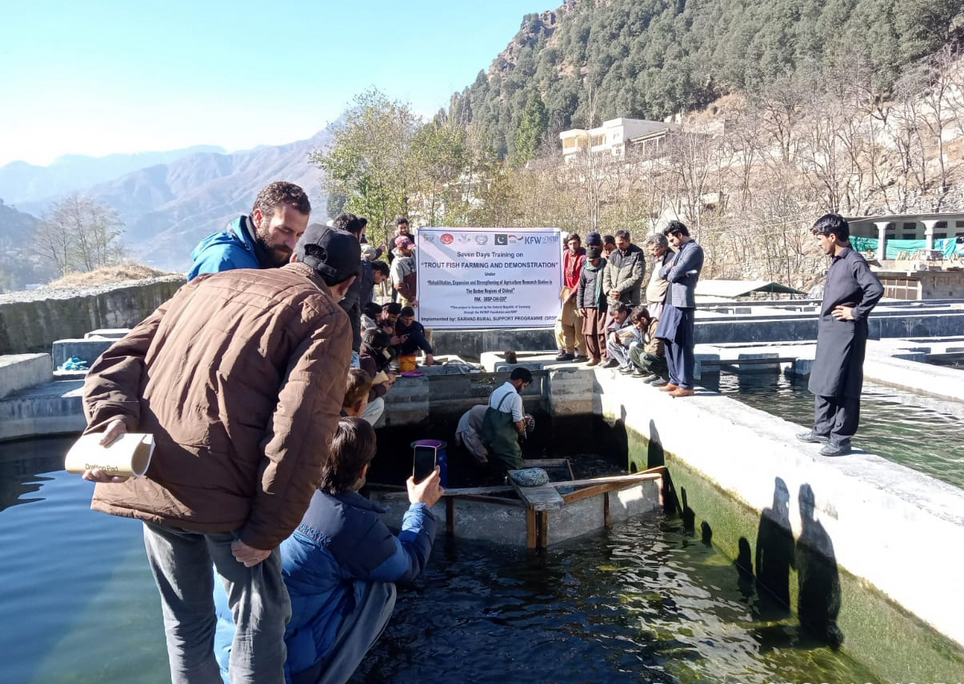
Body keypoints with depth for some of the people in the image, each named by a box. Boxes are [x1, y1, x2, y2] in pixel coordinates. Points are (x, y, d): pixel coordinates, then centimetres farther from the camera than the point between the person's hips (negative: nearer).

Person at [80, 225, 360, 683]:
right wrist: (268, 529, -11)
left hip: (152, 480, 6)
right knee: (259, 618, 14)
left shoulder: (206, 284, 20)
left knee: (185, 618, 24)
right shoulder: (325, 318, -1)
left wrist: (113, 416, -5)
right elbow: (300, 431, -14)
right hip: (222, 488, -6)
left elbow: (120, 357, 10)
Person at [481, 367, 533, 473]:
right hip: (503, 441, -8)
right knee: (514, 469, 6)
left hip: (488, 436, 9)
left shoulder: (496, 391, 11)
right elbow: (518, 422, -12)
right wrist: (522, 434, 7)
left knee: (498, 468, 20)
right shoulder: (515, 396, -16)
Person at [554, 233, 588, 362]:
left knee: (579, 325, -7)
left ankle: (582, 353, -1)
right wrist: (564, 291, 11)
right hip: (568, 292, 7)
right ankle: (569, 351, 12)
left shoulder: (583, 257, -11)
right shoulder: (566, 255, 8)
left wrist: (572, 294, -14)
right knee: (564, 322, 6)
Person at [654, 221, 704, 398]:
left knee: (681, 343, -9)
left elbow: (675, 273, -16)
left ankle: (686, 385, -5)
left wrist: (669, 273, 6)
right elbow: (662, 272, 18)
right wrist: (669, 269, -3)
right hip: (671, 301, 9)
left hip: (682, 302, -9)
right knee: (669, 341, 10)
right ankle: (675, 380, 18)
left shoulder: (694, 249, -8)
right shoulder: (680, 251, 22)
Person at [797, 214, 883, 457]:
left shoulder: (854, 262, -15)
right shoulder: (836, 262, 12)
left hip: (845, 332, -9)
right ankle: (823, 429, 26)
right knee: (821, 382, 15)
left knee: (842, 386, -3)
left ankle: (841, 438, 4)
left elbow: (876, 290, -24)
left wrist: (856, 312, -16)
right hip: (828, 330, 9)